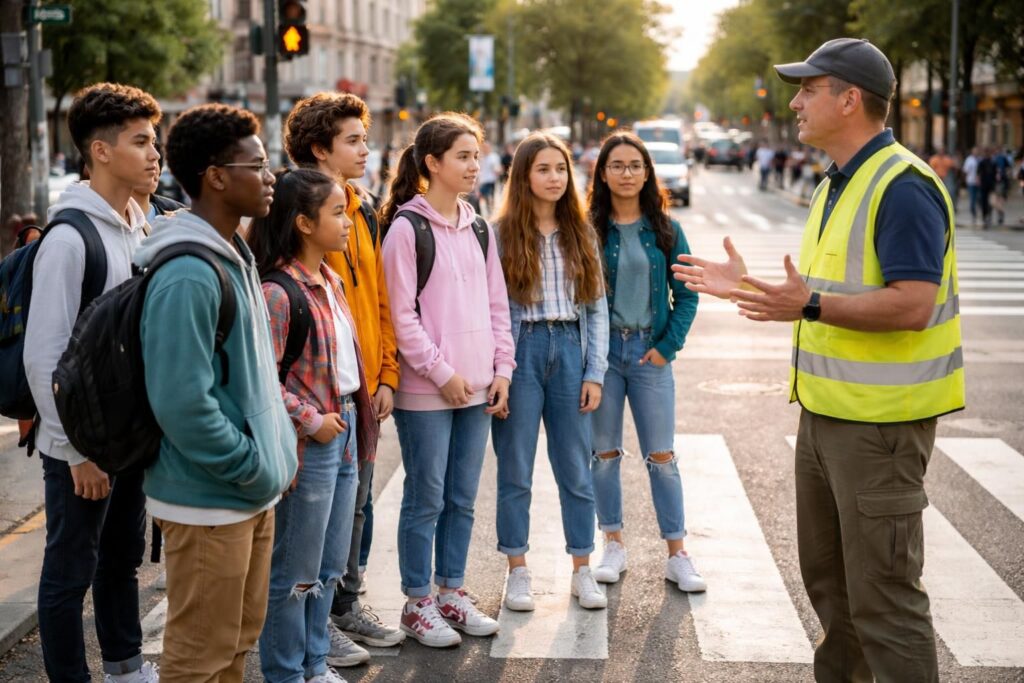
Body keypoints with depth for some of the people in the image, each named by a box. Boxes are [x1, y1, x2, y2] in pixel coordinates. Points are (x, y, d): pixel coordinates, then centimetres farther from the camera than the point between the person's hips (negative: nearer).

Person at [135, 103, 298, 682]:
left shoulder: (235, 257, 10)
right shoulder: (187, 275, -23)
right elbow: (183, 403, -27)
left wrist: (277, 451, 9)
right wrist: (254, 470, -17)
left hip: (253, 490, 10)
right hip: (211, 498, -10)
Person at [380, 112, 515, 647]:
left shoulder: (478, 229, 12)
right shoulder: (406, 229, -9)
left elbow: (496, 304, 15)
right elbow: (402, 315, -12)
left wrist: (502, 368, 6)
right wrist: (442, 373, -13)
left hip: (477, 387, 6)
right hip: (426, 390, -6)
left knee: (462, 499, 12)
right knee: (426, 500, 2)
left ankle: (451, 592, 24)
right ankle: (418, 604, 14)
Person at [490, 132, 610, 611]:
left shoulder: (581, 234, 9)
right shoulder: (502, 233, -1)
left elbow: (597, 308, 8)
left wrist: (595, 373, 1)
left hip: (569, 349, 3)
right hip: (521, 351, -3)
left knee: (576, 469, 7)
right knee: (516, 470, 5)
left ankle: (582, 571, 16)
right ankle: (518, 572, 15)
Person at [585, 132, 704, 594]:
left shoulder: (664, 230, 3)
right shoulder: (589, 228, -1)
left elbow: (686, 294, 4)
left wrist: (668, 345, -4)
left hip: (650, 352, 0)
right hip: (601, 350, 0)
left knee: (661, 456, 2)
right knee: (604, 452, 7)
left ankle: (677, 555, 8)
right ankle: (614, 545, 19)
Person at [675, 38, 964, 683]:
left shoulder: (902, 187, -18)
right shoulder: (837, 185, 14)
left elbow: (911, 305, -27)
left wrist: (809, 305, -32)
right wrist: (748, 285, 15)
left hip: (878, 421, -10)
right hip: (824, 412, 10)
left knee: (883, 596, -4)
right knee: (829, 580, 21)